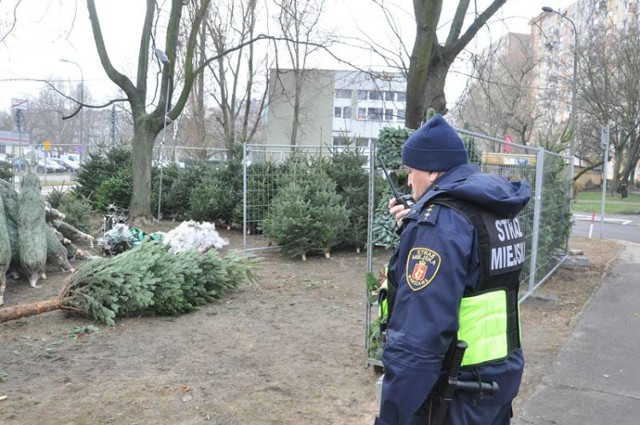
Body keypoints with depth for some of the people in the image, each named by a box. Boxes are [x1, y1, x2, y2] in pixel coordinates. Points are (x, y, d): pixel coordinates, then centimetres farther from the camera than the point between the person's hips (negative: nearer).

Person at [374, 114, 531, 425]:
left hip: (459, 392, -9)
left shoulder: (440, 220, -24)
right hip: (503, 372, 9)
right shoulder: (498, 209, 5)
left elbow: (418, 337, -29)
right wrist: (414, 229, 8)